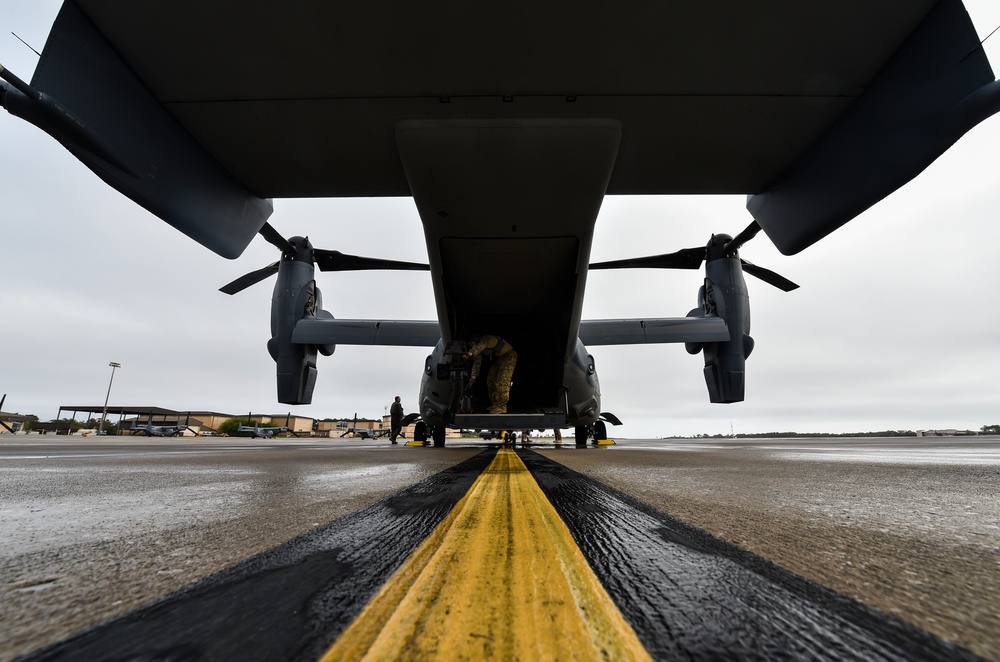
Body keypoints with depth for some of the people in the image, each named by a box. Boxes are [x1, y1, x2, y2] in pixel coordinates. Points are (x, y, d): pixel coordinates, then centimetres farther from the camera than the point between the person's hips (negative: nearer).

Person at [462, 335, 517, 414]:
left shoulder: (486, 339, -27)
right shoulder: (479, 349, -1)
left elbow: (480, 345, -48)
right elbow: (477, 363, 4)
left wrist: (470, 353, -62)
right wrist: (473, 377, 2)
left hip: (509, 356, -9)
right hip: (499, 358, 9)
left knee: (502, 381, -16)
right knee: (491, 379, 8)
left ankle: (501, 406, -11)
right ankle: (495, 404, 18)